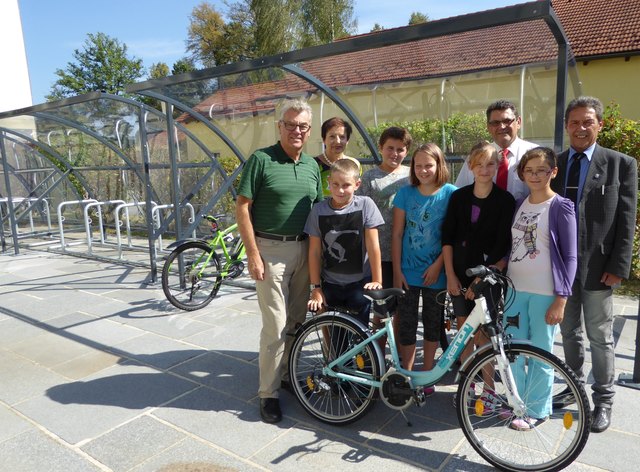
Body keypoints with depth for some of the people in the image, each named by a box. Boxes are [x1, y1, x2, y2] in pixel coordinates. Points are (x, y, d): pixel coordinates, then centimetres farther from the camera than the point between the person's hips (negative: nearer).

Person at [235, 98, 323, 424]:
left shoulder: (312, 165, 10)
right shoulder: (261, 159, -8)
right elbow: (242, 207, -10)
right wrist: (253, 254, -15)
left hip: (303, 250, 6)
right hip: (271, 250, -5)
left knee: (297, 320, 14)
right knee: (276, 324, -3)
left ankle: (288, 375, 33)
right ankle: (268, 393, 12)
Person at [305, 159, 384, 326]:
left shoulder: (365, 205, -10)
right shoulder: (319, 210, -6)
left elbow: (373, 246, -9)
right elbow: (314, 252, -3)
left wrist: (377, 280, -9)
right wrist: (316, 288, -2)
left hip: (360, 283, -1)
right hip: (330, 284, 2)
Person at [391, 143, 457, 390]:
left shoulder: (451, 193, -4)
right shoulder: (406, 193, -1)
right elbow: (397, 234, -1)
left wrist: (437, 265, -11)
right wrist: (397, 270, -4)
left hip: (436, 272, 0)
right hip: (408, 271, 1)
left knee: (433, 324, 12)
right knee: (406, 325, 4)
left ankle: (426, 374, 29)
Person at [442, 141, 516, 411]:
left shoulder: (505, 200, -4)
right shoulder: (459, 197, 3)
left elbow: (503, 246, -8)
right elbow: (447, 237, 2)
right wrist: (450, 275, -3)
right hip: (460, 274, 3)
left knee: (482, 334, 1)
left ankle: (489, 390, 18)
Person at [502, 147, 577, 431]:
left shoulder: (561, 207, -7)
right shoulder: (518, 205, 8)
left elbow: (570, 257, -8)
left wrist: (561, 299, -12)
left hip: (544, 293, -5)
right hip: (515, 289, 5)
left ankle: (537, 410, 24)